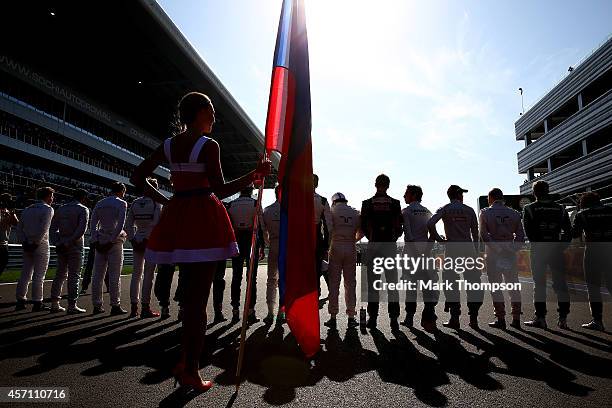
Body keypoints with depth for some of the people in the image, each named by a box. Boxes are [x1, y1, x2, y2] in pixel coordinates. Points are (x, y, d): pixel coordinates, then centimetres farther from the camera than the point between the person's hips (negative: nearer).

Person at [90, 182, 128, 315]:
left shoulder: (99, 203, 15)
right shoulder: (121, 203, -1)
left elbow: (93, 224, 8)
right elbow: (120, 224, -12)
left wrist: (96, 241, 3)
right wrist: (112, 241, -9)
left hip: (101, 242, 5)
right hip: (115, 242, -5)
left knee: (98, 275, 7)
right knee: (115, 275, -4)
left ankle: (97, 305, 11)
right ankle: (115, 306, -3)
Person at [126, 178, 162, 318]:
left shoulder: (135, 203, 9)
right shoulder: (156, 203, -6)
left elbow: (128, 225, 5)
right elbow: (156, 223, -17)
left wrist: (133, 239, 7)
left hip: (138, 241, 5)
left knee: (136, 274, 10)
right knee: (148, 274, -2)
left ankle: (134, 308, 14)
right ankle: (145, 308, 1)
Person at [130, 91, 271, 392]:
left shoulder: (168, 145, 10)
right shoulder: (208, 145, -10)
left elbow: (137, 177, 14)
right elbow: (221, 191, -16)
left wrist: (162, 200, 15)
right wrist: (254, 175, -12)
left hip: (177, 218, 7)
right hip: (205, 220, -7)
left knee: (189, 294, 19)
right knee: (199, 298, 1)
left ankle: (185, 362, 27)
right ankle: (191, 371, 11)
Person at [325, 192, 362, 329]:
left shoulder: (333, 210, 1)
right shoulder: (355, 213, 9)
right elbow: (360, 233, 8)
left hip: (336, 248, -2)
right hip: (351, 249, 2)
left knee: (334, 284, 2)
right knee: (350, 284, 8)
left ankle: (333, 317, 4)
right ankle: (351, 317, 10)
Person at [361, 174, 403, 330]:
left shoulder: (367, 203, 0)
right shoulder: (395, 203, 1)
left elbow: (363, 226, -2)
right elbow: (399, 227, -1)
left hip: (373, 245, 0)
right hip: (390, 244, 0)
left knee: (372, 283, 7)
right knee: (392, 282, 6)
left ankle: (372, 317, 10)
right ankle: (394, 318, 4)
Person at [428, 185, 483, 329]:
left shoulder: (445, 209, 3)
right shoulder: (469, 210, 9)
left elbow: (430, 223, -14)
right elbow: (475, 232, 7)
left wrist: (439, 239, -3)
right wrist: (475, 250, 13)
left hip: (451, 248, -2)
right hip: (468, 247, 2)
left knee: (451, 282, 6)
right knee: (472, 282, 10)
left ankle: (455, 319, 6)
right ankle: (473, 318, 12)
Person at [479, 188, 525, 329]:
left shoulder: (485, 213, -2)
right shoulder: (514, 213, 8)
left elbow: (483, 235, -12)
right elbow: (520, 236, 4)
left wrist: (494, 248, -9)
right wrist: (512, 248, 1)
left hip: (493, 254, -3)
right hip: (510, 254, 4)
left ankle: (500, 319, 5)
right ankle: (516, 319, 16)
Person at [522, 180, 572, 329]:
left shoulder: (529, 208, -2)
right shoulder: (560, 208, 9)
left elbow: (528, 231, -8)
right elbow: (568, 230, 6)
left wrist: (536, 243, 3)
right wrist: (562, 246, 10)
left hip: (538, 249, -3)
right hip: (556, 248, 3)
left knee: (539, 284, 2)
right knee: (560, 283, 9)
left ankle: (540, 318, 3)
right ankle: (563, 319, 11)